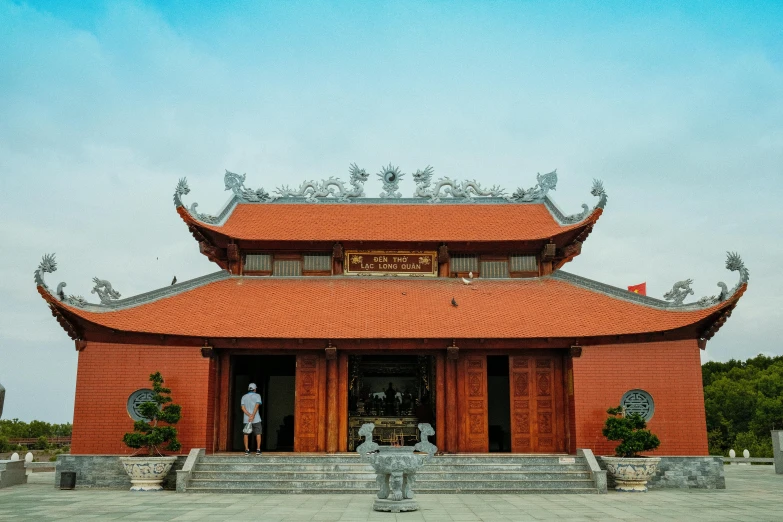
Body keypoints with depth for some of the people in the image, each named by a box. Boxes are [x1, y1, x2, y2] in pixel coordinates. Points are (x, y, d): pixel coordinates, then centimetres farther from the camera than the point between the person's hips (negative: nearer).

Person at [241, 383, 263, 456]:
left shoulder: (244, 397, 10)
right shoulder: (257, 396, 0)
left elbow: (243, 408, -3)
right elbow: (257, 406, -15)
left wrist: (249, 415, -13)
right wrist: (252, 416, -21)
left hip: (246, 419, 3)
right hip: (256, 419, -2)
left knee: (246, 434, 11)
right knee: (258, 434, 6)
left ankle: (247, 450, 4)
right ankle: (258, 450, 0)